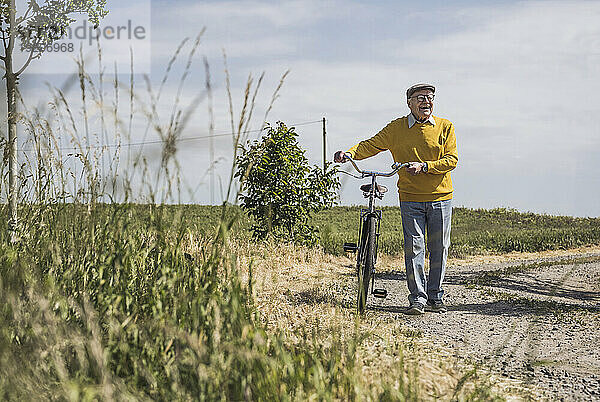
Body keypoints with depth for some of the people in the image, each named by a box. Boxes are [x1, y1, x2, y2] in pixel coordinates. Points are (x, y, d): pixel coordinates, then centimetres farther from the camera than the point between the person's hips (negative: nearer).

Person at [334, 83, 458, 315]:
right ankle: (417, 298, -1)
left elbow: (451, 159, -4)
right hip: (410, 198, -1)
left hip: (440, 197, 1)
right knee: (414, 248, -7)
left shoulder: (445, 127, 2)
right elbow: (372, 145, 2)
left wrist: (424, 167, -18)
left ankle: (435, 296, 19)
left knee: (439, 248, 6)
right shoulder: (396, 128, 3)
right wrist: (349, 153, -17)